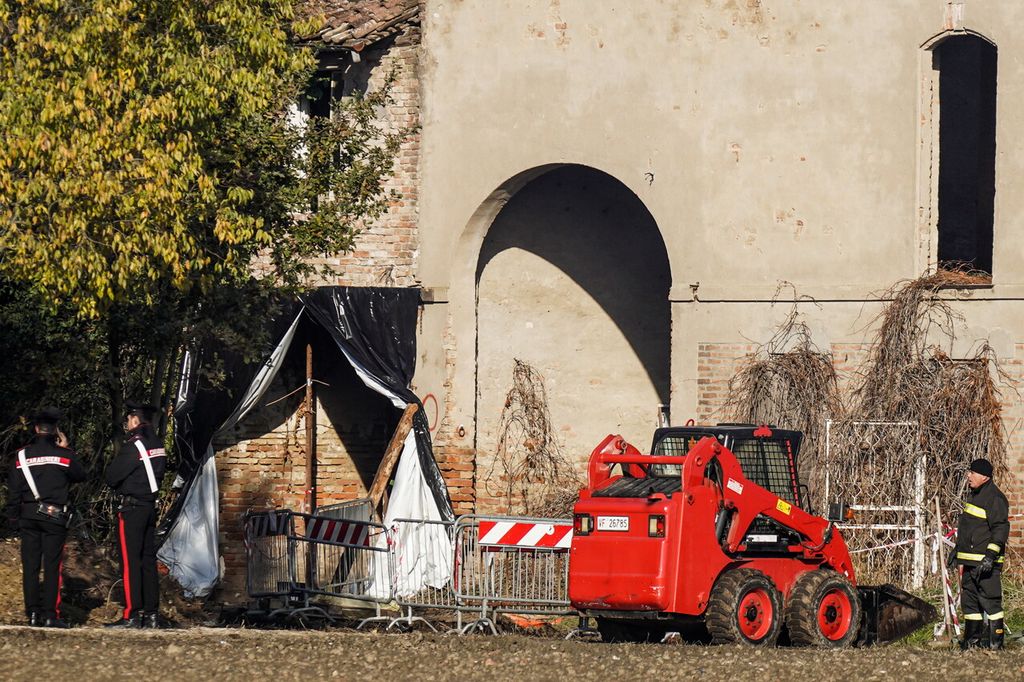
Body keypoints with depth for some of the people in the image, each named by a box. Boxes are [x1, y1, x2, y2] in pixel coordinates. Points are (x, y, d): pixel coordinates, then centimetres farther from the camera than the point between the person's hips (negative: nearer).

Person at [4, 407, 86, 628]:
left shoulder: (21, 456, 3)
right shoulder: (63, 455, -4)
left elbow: (13, 491, 4)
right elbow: (81, 475, 13)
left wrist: (13, 519, 12)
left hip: (28, 516, 2)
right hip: (54, 516, -2)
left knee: (30, 566, 6)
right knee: (52, 566, -2)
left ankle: (33, 613, 5)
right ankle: (50, 615, -6)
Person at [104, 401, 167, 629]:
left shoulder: (134, 446, -15)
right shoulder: (158, 445, 11)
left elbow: (111, 477, -13)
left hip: (131, 508, -8)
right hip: (151, 506, 8)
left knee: (130, 562, -6)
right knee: (148, 560, 10)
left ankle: (132, 614, -9)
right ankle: (152, 614, 11)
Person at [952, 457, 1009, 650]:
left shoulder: (994, 498, -13)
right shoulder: (973, 495, 18)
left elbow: (1001, 528, -19)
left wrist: (991, 556, -25)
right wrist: (958, 548, 29)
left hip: (986, 562, -10)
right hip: (970, 561, 10)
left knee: (990, 601, -9)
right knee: (969, 601, 13)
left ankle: (996, 644, -7)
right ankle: (972, 640, 21)